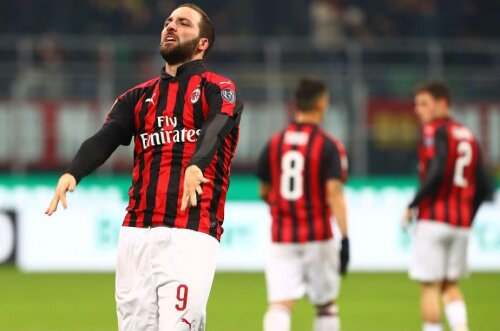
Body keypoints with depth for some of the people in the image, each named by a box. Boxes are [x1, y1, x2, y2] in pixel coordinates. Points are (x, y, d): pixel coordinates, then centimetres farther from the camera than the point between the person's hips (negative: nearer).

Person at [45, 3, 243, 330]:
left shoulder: (218, 89, 6)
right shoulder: (139, 97, 20)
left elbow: (215, 130, -16)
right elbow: (105, 138, 3)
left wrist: (196, 167, -39)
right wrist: (72, 174, -19)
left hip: (192, 233, -5)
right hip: (137, 232, 5)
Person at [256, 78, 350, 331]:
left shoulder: (273, 144, 5)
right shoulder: (329, 146, -6)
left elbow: (264, 191, 14)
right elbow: (334, 192, -15)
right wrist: (345, 238, -16)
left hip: (281, 237, 2)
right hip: (318, 236, -2)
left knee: (280, 304, -7)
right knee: (326, 305, 13)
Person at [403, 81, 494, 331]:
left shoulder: (435, 131, -7)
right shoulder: (467, 136, 15)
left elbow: (436, 173, -23)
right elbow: (485, 187, 14)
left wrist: (412, 207, -14)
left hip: (433, 220, -7)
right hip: (462, 224, 7)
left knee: (430, 285, -1)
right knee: (450, 285, 15)